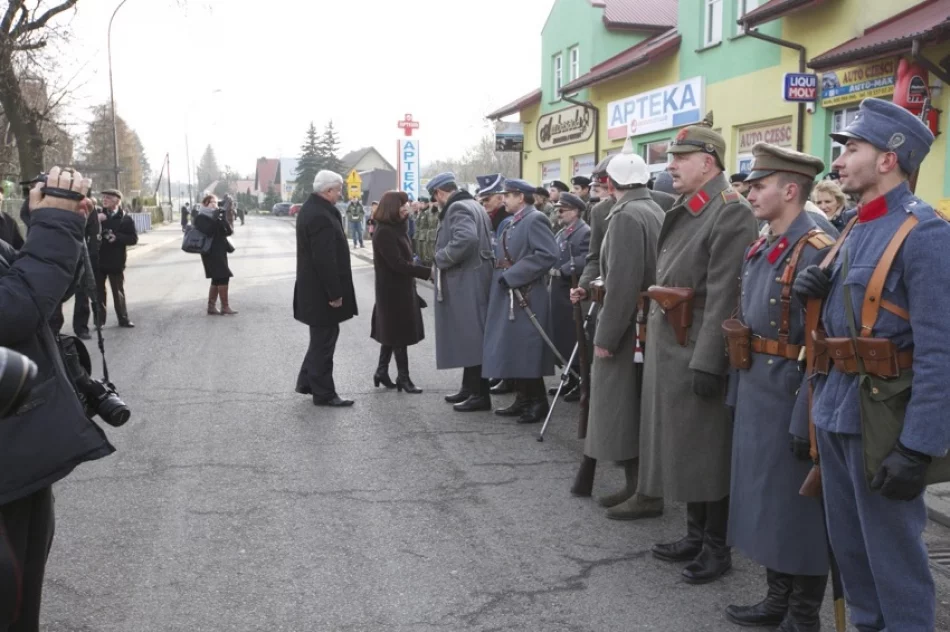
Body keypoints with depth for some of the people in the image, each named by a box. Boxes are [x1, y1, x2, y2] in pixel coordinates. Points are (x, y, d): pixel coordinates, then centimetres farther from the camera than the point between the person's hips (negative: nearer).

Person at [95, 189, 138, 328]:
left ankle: (123, 319, 16)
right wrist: (96, 221, -16)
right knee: (98, 291, 5)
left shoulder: (126, 219, -2)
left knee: (118, 291, 8)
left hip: (116, 261, -2)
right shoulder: (98, 215, 5)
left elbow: (133, 239, -5)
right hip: (98, 259, 2)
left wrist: (116, 237, -19)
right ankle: (99, 320, 11)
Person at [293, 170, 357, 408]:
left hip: (314, 287, 10)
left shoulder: (311, 208, 10)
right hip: (321, 291, -10)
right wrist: (335, 293, -22)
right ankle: (323, 393, 10)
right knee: (324, 341, 0)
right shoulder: (320, 217, -24)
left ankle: (307, 381, 30)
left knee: (322, 338, 21)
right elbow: (325, 260, -26)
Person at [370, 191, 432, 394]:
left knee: (392, 332, 15)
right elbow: (398, 264, -25)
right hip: (393, 290, -9)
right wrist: (427, 272, -26)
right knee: (399, 333, -1)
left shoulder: (397, 228, 10)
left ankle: (382, 371, 25)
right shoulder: (384, 232, -19)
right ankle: (403, 377, 8)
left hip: (401, 288, 9)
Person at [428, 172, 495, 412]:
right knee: (469, 336, 15)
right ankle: (470, 387, 24)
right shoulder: (472, 206, 18)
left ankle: (480, 394, -3)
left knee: (471, 336, -7)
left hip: (466, 283, -11)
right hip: (468, 281, 11)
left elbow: (465, 239, -32)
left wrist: (440, 260, -19)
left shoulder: (457, 208, -13)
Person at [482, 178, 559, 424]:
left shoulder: (535, 219, -11)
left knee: (525, 351, -4)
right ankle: (523, 399, 21)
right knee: (511, 351, 12)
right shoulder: (512, 223, 16)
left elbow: (548, 254, -22)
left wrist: (512, 275, -22)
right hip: (508, 296, 9)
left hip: (525, 297, -9)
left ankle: (538, 402, 7)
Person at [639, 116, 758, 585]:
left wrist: (706, 361, -24)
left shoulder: (731, 212, -14)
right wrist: (654, 337, 18)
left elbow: (723, 296, -21)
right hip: (669, 347, 9)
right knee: (683, 446, 16)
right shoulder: (682, 210, 14)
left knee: (708, 450, 2)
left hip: (698, 350, -9)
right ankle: (696, 535, 30)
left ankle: (717, 548, 16)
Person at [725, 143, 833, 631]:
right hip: (755, 393, 9)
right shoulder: (758, 250, 11)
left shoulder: (815, 251, -17)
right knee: (763, 498, 17)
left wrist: (806, 419, -21)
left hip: (790, 397, -9)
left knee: (797, 504, 4)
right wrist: (736, 391, 14)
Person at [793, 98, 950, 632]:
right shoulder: (856, 227, 12)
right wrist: (822, 291, 0)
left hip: (884, 416, -8)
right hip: (835, 405, 9)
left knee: (894, 551, 4)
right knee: (848, 542, 18)